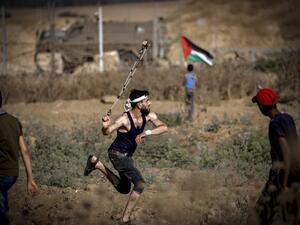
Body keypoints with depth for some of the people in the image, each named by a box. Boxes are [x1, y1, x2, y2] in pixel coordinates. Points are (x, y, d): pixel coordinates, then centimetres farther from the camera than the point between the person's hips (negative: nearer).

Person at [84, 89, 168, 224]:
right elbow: (107, 132, -26)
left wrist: (147, 132, -35)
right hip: (117, 154, -8)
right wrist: (105, 126, -50)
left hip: (127, 156, 8)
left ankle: (96, 163, 32)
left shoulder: (148, 115, -8)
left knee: (124, 189, 25)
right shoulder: (125, 119, -26)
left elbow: (163, 127, -19)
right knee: (140, 184, -22)